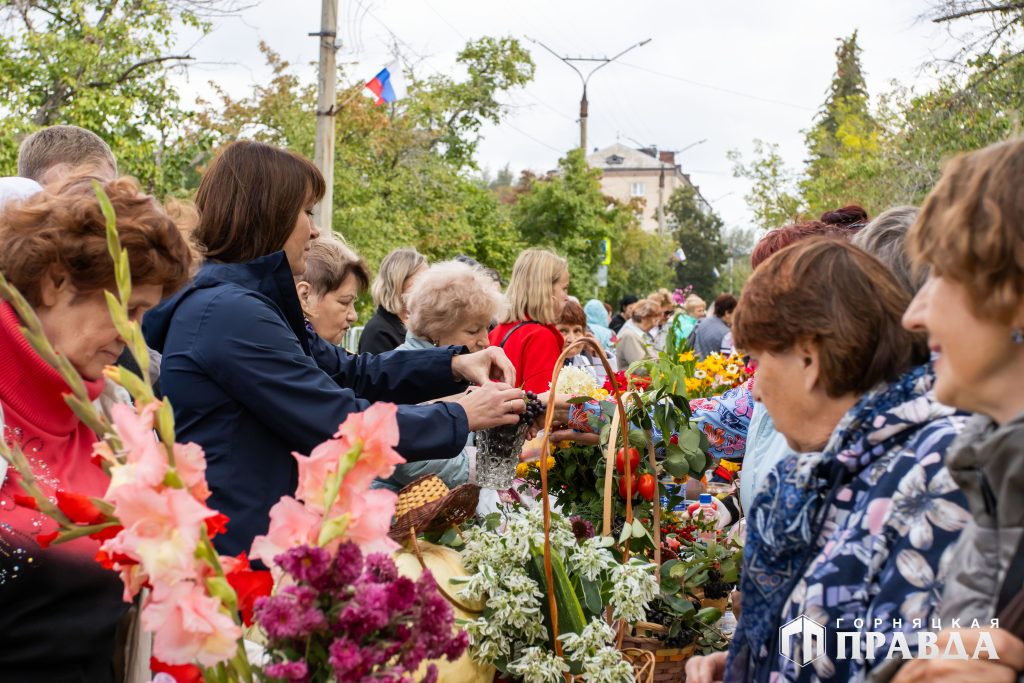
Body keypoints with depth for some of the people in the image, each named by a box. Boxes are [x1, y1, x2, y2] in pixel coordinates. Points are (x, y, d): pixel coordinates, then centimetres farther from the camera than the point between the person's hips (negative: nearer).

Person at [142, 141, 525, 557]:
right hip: (230, 551, -10)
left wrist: (455, 365, 2)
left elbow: (348, 372, 14)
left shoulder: (246, 303, 12)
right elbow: (345, 425, -20)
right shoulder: (229, 314, -20)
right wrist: (462, 417, -9)